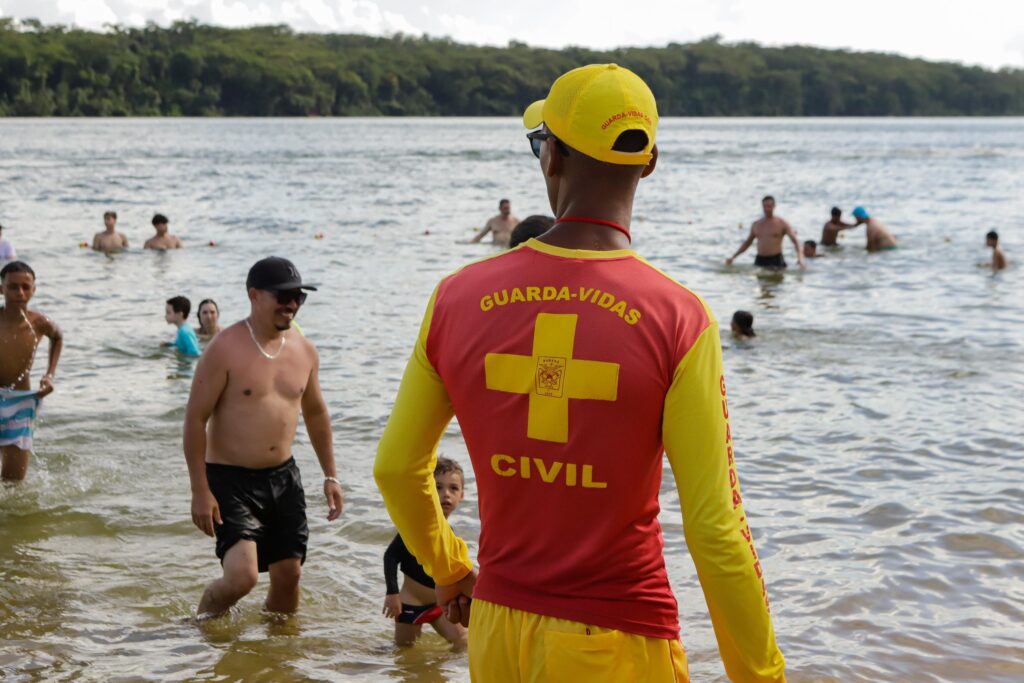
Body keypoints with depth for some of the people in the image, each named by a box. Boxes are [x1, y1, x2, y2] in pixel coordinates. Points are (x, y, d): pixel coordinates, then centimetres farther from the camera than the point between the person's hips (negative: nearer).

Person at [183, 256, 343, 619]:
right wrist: (200, 491, -16)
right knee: (242, 576, -18)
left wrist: (330, 474, 18)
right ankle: (203, 622, 13)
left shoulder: (304, 351, 5)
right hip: (230, 479, -6)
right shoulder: (225, 349, -14)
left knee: (288, 574, 8)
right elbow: (195, 419, -13)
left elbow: (315, 413, 20)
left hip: (284, 477, 6)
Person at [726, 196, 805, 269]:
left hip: (776, 261, -4)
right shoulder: (756, 224, 14)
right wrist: (733, 257, 19)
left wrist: (800, 257, -26)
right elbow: (747, 243, 25)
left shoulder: (782, 224, 0)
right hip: (760, 261, 4)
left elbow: (795, 241, -8)